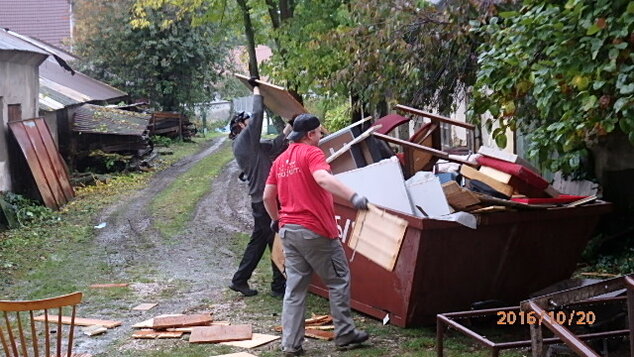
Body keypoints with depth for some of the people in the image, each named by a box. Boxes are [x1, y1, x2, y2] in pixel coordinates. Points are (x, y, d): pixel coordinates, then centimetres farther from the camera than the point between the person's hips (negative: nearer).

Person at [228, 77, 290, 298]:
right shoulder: (246, 138, -9)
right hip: (265, 200, -10)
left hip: (260, 200, 10)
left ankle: (240, 280, 21)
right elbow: (258, 114, -18)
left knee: (258, 241, 16)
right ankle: (279, 286, 2)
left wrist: (289, 128, 17)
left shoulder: (251, 144, 19)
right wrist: (256, 89, -5)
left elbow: (275, 146, 19)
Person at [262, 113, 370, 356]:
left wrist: (276, 219, 35)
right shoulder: (312, 153, -9)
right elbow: (323, 178, -29)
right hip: (315, 230, -7)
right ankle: (344, 333, 14)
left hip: (288, 230, 7)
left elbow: (267, 196, 18)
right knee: (339, 280, 8)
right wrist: (353, 196, -40)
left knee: (295, 287, 8)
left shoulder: (281, 160, 14)